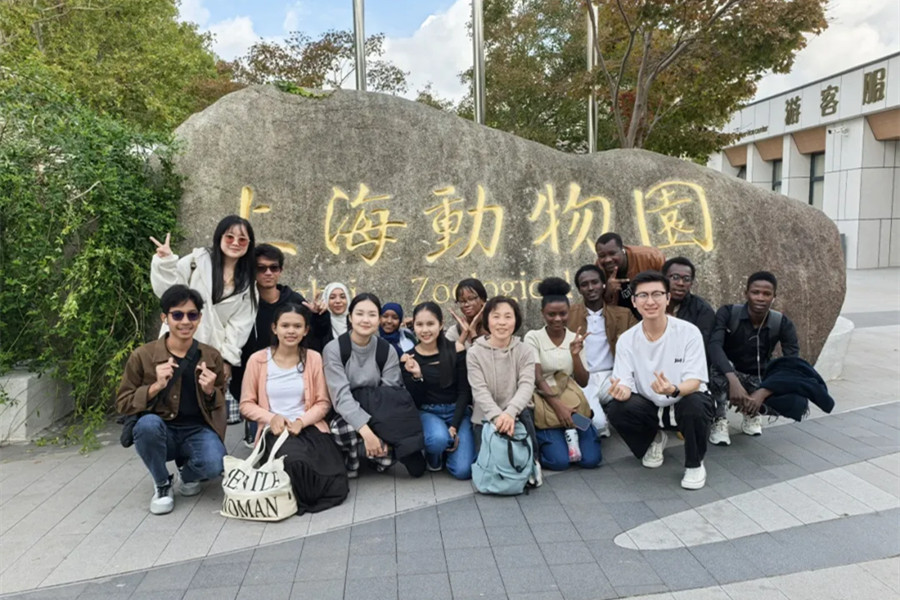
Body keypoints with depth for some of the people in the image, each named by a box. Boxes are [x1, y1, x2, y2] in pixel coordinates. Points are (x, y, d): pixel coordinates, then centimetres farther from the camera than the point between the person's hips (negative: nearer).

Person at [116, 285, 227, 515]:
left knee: (214, 465, -30)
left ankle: (187, 474, 11)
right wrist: (156, 386, -19)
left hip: (198, 430, 0)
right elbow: (122, 404, -3)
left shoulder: (212, 357, 1)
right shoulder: (142, 356, -5)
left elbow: (220, 406, 10)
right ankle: (162, 485, -6)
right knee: (148, 423, -36)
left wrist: (210, 391, -13)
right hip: (160, 432, 0)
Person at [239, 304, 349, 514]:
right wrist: (272, 418, -13)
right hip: (275, 430, -1)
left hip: (309, 428, 1)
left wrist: (302, 421, -14)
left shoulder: (313, 358, 4)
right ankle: (289, 494, -2)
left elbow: (323, 403, 4)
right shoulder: (257, 360, 1)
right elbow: (246, 404, 6)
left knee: (336, 488, -23)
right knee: (296, 462, -38)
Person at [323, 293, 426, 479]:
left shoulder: (387, 351, -5)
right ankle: (350, 464, -4)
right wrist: (366, 430, -34)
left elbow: (390, 395, -11)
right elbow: (341, 397, -22)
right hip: (347, 415, -1)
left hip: (378, 414, 1)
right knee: (344, 429, -36)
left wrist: (385, 433, -27)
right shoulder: (334, 349, -13)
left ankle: (380, 454, 8)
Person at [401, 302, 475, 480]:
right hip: (427, 412, 0)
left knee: (463, 470, -18)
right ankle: (433, 457, 2)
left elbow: (464, 392, -3)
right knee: (439, 438, -36)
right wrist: (416, 375, -23)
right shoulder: (408, 358, -4)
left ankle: (445, 448, 16)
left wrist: (454, 427, -13)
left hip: (457, 412, 0)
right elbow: (414, 402, -5)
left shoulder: (455, 351, -6)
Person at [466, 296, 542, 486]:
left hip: (516, 414, 1)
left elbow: (526, 386, -17)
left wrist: (510, 413, -36)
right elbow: (480, 391, -15)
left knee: (523, 412, -33)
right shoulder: (475, 353, -8)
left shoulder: (525, 351, -4)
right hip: (486, 417, 0)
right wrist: (497, 416, -33)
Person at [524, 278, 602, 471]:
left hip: (572, 403, 3)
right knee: (559, 461, -22)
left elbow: (583, 382, 1)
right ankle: (540, 438, 7)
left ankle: (570, 433, 14)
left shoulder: (576, 338, 5)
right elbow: (537, 379, -12)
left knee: (591, 459, -12)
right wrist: (558, 406, -24)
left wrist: (575, 355, -14)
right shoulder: (533, 337, -5)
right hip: (545, 404, -3)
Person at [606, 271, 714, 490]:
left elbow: (694, 381, -22)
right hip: (650, 407, 2)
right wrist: (621, 390, -38)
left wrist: (673, 390, -45)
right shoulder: (627, 339, -10)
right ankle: (653, 439, 10)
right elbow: (624, 382, -12)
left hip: (685, 402, -2)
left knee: (695, 405, -36)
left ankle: (694, 464, -5)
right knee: (615, 409, -26)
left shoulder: (689, 332, -18)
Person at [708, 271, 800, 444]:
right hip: (729, 374, -3)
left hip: (759, 381, 3)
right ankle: (720, 421, -13)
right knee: (719, 369, -38)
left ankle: (752, 413, 8)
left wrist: (763, 392, -36)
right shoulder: (728, 313, -18)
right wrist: (733, 381, -51)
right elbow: (714, 346, -35)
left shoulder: (783, 324, -12)